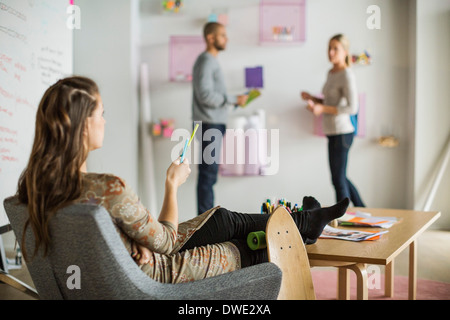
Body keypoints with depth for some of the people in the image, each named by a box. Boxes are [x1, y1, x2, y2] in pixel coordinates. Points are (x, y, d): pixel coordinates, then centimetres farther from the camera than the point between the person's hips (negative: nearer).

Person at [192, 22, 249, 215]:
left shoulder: (212, 61, 20)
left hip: (214, 124, 10)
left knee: (209, 173, 12)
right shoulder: (205, 61, -11)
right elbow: (205, 94, -21)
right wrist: (234, 100, -16)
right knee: (208, 173, -8)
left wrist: (235, 100, 12)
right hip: (209, 125, -10)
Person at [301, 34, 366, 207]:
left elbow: (352, 108, -19)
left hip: (341, 132, -9)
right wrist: (312, 99, 9)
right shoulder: (331, 73, 13)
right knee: (341, 178, 18)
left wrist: (323, 109, -22)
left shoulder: (347, 75, -13)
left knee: (338, 179, -1)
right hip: (334, 132, 9)